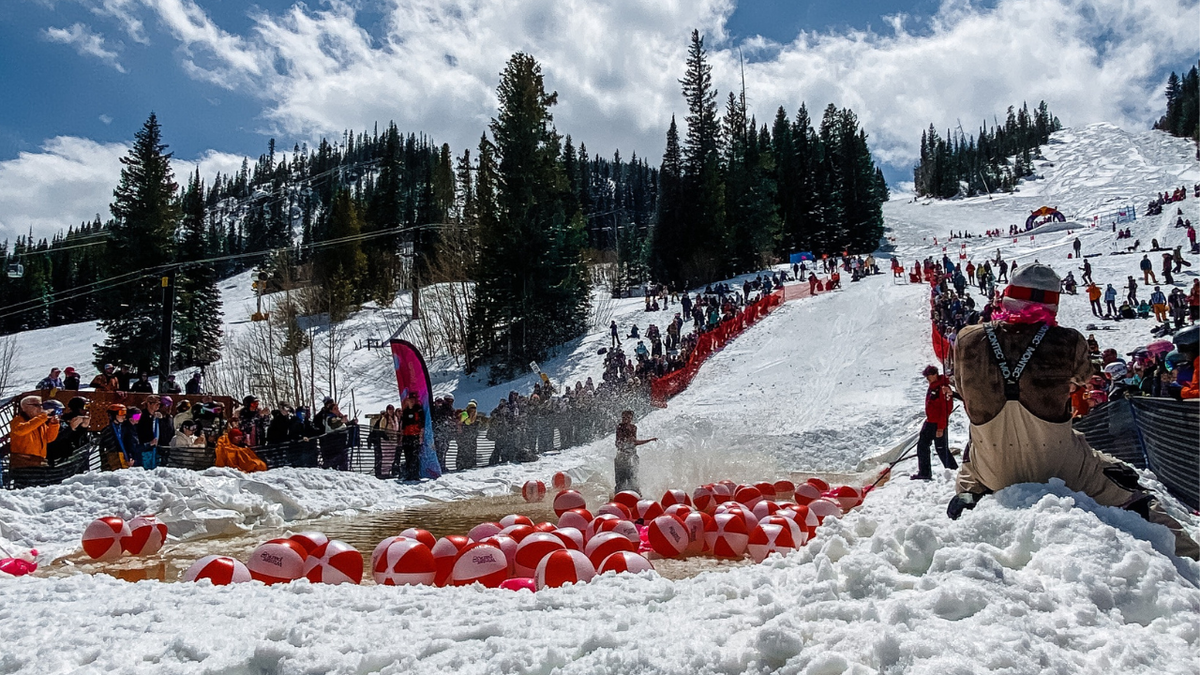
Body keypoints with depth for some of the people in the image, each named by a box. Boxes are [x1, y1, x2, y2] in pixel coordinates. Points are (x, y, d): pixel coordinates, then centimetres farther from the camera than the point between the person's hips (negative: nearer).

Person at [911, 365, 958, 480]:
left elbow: (945, 409, -20)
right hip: (930, 422, 9)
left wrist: (941, 427, -20)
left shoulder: (943, 388, -18)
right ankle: (924, 472, 16)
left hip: (938, 424, -9)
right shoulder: (932, 387, 10)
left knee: (941, 449, -3)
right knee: (922, 445, 9)